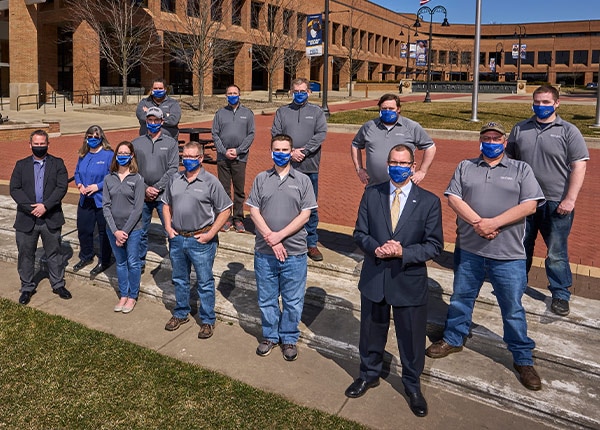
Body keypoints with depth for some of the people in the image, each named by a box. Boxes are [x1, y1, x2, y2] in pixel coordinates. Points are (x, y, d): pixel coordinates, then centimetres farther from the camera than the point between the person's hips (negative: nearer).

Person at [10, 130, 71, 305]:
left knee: (54, 253, 11)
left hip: (51, 218, -1)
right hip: (26, 218, 1)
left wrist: (45, 206, -18)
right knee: (25, 255, 10)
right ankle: (27, 287, 25)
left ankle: (58, 284, 25)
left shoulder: (58, 164, 2)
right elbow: (14, 189, -3)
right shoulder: (21, 165, 6)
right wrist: (31, 207, -16)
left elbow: (62, 187, -9)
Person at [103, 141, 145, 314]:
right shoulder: (109, 179, 1)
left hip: (132, 229, -3)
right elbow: (106, 206, -1)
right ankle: (123, 295, 29)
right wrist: (115, 231, -9)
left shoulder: (137, 179, -8)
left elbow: (138, 209, -11)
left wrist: (125, 231, -13)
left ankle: (132, 296, 23)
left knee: (133, 263, 7)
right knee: (120, 263, 15)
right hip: (113, 229, 3)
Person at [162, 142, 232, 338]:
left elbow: (225, 210, -9)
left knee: (205, 283, 5)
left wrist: (210, 234, -14)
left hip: (200, 240, -5)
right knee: (179, 280, 19)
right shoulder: (175, 179, 7)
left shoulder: (211, 182, -9)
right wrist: (168, 227, 4)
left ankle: (207, 321, 19)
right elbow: (167, 204, 18)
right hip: (177, 239, 5)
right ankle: (181, 314, 37)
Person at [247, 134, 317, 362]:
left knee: (293, 301, 9)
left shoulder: (303, 180, 0)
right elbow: (254, 212, -1)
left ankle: (289, 338, 28)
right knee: (266, 299, 14)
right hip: (264, 252, 2)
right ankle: (270, 336, 33)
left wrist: (280, 235, -15)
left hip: (294, 252, -1)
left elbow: (305, 215, -6)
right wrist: (271, 239, -12)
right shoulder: (261, 179, 4)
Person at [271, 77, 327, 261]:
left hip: (309, 167, -1)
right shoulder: (282, 112, 10)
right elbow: (275, 134, 1)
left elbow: (321, 134, -5)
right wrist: (290, 153, -13)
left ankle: (311, 244, 15)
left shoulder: (317, 112, 8)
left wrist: (303, 151, -14)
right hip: (286, 166, 1)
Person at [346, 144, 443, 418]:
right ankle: (369, 375, 44)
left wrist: (403, 253, -23)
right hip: (374, 278, 2)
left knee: (411, 337, 12)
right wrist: (376, 249, -19)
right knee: (371, 331, 19)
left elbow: (434, 245, -8)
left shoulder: (429, 202, -7)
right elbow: (360, 233, 1)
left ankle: (412, 385, 37)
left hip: (409, 281, -2)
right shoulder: (371, 194, -1)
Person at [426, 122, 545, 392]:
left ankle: (523, 359, 23)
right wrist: (477, 222, -16)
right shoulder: (465, 167, 9)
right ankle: (453, 339, 37)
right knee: (461, 298, 16)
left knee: (513, 308, 7)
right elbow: (453, 198, -2)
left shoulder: (521, 169, 4)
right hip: (468, 249, 2)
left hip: (507, 254, -2)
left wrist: (493, 223, -17)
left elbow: (529, 205, -7)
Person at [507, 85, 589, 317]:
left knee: (557, 253, 4)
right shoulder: (520, 129, 7)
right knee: (521, 247, 17)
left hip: (556, 203, -3)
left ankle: (560, 295, 19)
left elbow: (579, 166, -6)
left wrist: (570, 199, -13)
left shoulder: (568, 131, -3)